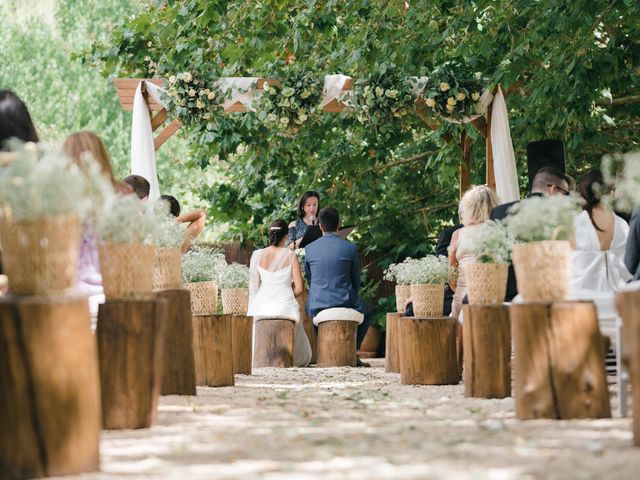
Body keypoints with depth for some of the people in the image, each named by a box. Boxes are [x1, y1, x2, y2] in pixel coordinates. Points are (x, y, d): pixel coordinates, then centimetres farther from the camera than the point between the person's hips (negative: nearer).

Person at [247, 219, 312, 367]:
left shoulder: (257, 255, 2)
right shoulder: (290, 256, -2)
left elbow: (253, 286, 3)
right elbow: (299, 288, -3)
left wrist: (252, 309, 15)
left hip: (262, 304, 1)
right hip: (286, 304, -1)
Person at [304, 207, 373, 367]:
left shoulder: (309, 249, 1)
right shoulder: (350, 248, -4)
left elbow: (309, 280, 12)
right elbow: (356, 282, 5)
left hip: (317, 306, 2)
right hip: (344, 305, -2)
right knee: (368, 312, 30)